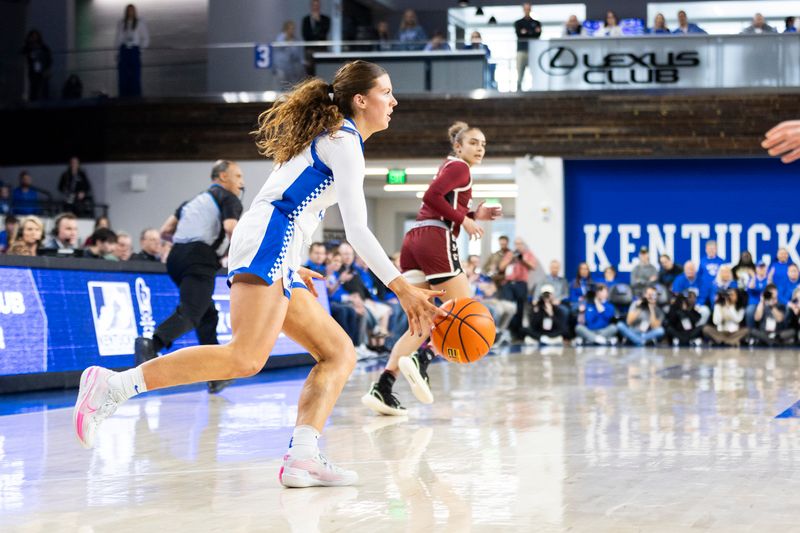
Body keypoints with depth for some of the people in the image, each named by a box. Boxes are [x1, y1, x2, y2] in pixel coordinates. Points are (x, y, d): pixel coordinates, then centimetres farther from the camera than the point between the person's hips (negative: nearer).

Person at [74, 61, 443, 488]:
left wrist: (291, 268, 35)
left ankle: (301, 457, -12)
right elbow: (356, 229, -11)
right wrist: (401, 288, -13)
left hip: (276, 260, 11)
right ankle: (114, 385, -28)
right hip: (269, 243, -11)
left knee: (340, 353, 5)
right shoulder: (343, 141, -2)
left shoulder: (327, 137, 28)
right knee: (245, 358, -26)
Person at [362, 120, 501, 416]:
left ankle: (382, 388, -10)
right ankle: (420, 359, -25)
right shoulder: (458, 167, 1)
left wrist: (474, 215, 17)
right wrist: (464, 220, -7)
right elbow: (432, 196, -14)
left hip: (413, 240, 9)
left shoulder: (449, 167, 29)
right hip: (436, 239, -9)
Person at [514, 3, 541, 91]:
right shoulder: (518, 23, 13)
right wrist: (532, 33, -13)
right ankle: (519, 89, 2)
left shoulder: (536, 23, 14)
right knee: (520, 73, -3)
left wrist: (526, 33, -8)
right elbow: (519, 34, -6)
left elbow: (537, 35, -1)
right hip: (522, 50, 0)